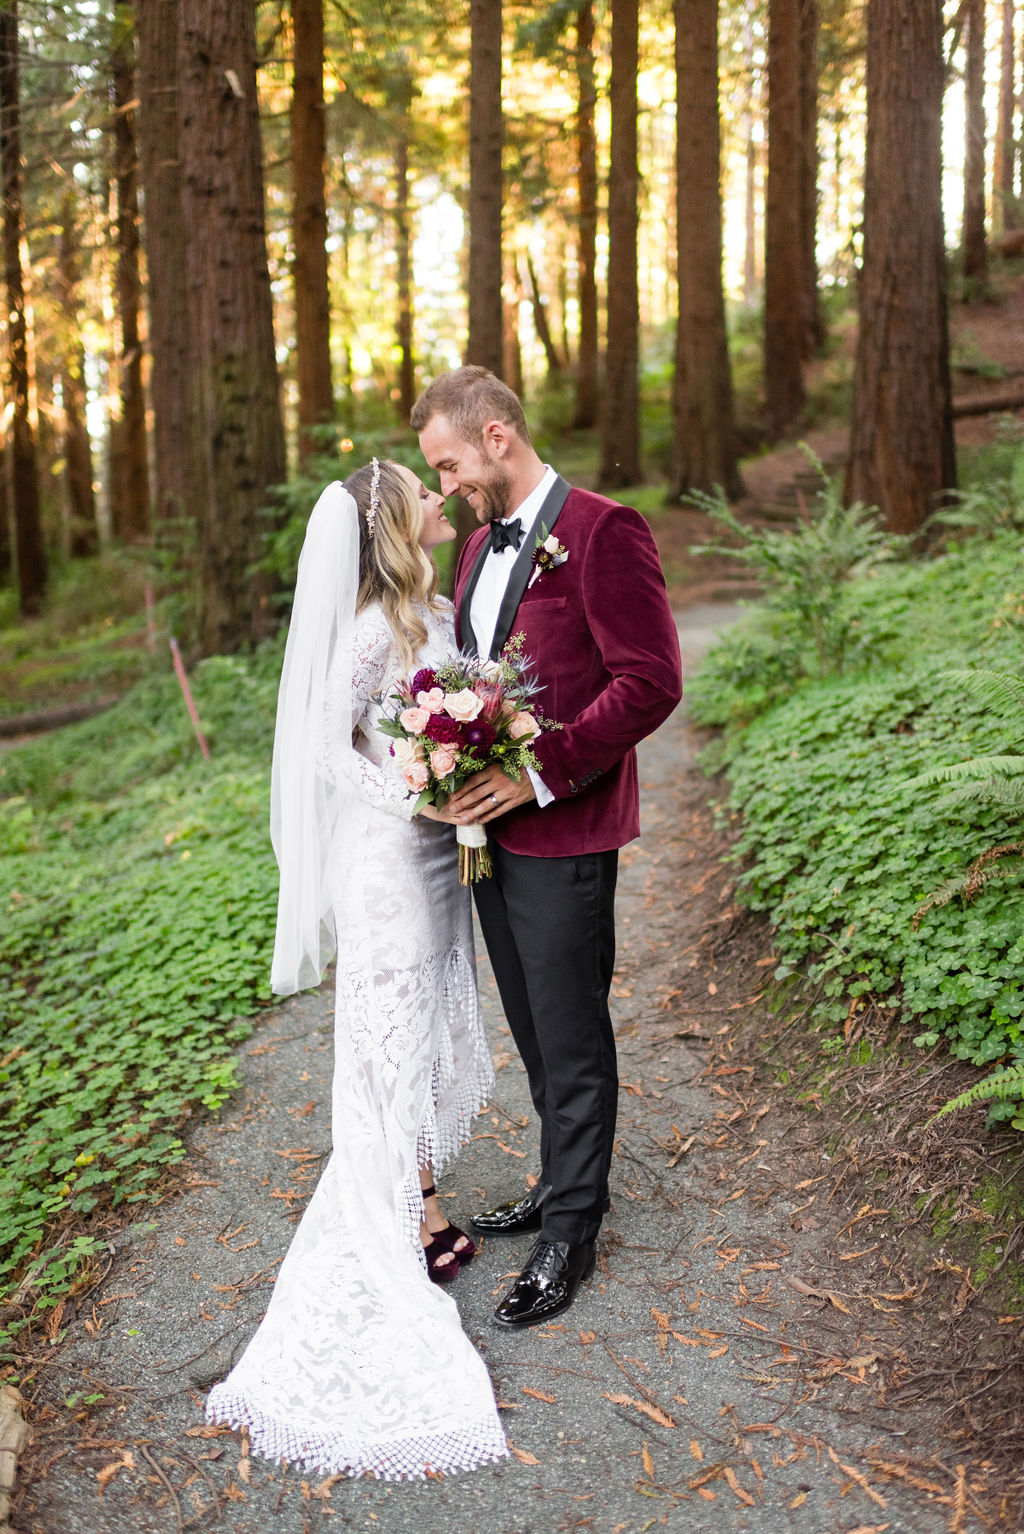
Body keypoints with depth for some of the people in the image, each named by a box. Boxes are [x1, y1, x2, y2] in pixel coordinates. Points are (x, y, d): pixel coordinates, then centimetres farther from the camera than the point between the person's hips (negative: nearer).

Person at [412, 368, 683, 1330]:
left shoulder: (602, 531, -12)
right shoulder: (481, 546, 15)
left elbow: (650, 682, -18)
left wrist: (543, 772, -22)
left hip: (563, 838, -8)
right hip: (492, 829, 8)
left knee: (572, 1043, 5)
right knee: (533, 1032, 20)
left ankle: (571, 1233, 21)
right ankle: (561, 1185, 38)